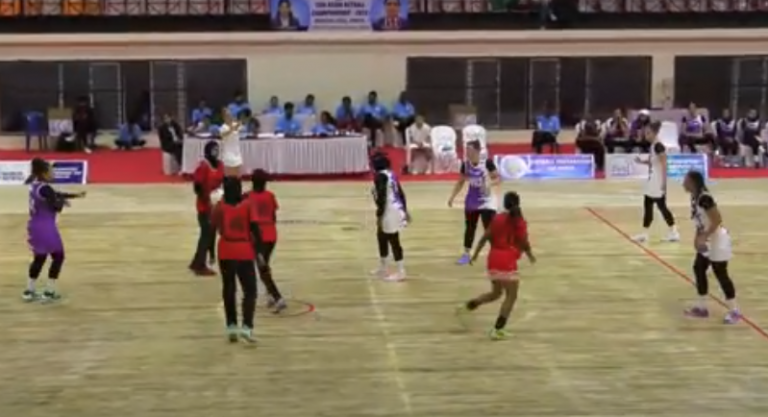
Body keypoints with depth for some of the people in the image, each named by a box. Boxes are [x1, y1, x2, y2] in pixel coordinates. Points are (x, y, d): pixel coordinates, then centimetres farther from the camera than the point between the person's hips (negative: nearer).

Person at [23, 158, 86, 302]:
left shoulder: (34, 185, 8)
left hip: (34, 226, 9)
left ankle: (29, 291, 21)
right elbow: (57, 207, -17)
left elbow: (54, 194, 17)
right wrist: (63, 201, 5)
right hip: (45, 228, -9)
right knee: (58, 257, 6)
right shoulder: (45, 189, -21)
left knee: (39, 258, 20)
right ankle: (49, 292, 7)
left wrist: (75, 195, 19)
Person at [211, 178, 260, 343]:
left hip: (226, 253, 2)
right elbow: (255, 230, -8)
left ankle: (231, 326, 13)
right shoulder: (247, 206, -5)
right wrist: (259, 252, -1)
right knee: (250, 291, 3)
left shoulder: (220, 206, -1)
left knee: (229, 290, 14)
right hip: (245, 253, -2)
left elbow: (212, 229, -1)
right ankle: (246, 327, -13)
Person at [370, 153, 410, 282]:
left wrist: (379, 216, -19)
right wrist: (405, 210, 20)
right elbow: (401, 193, 14)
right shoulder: (390, 174, 12)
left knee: (394, 241, -3)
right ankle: (383, 268, 33)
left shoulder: (380, 176, -15)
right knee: (381, 237, 22)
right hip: (395, 210, 10)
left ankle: (401, 272, 4)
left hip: (389, 212, -10)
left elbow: (381, 197, -21)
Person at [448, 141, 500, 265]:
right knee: (470, 227, 14)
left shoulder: (487, 162, -19)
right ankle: (466, 254, 27)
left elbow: (498, 179, -13)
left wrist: (490, 183, -33)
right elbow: (461, 182, 7)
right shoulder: (465, 164, -6)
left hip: (487, 201, -5)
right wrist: (452, 196, 0)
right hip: (471, 201, 5)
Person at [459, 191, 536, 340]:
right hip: (508, 262, -6)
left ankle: (468, 306, 14)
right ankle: (497, 330, -5)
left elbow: (485, 238, 5)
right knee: (511, 296, 2)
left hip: (493, 259, 6)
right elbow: (525, 243, -7)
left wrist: (476, 254, 13)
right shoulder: (520, 222, -7)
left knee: (495, 293, 24)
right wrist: (530, 256, 12)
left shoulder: (497, 218, 6)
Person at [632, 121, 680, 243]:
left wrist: (664, 182, -23)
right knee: (647, 205, 10)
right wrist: (641, 161, 3)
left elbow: (664, 165, -20)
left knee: (661, 206, -5)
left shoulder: (659, 146, -18)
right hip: (652, 180, 10)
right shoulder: (652, 146, 10)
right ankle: (644, 234, 14)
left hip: (658, 181, -10)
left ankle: (674, 232, 3)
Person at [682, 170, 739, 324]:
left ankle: (734, 311, 9)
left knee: (721, 274, -2)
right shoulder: (695, 198, 4)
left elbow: (718, 220, -26)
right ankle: (702, 307, 21)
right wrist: (698, 238, 6)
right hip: (707, 242, 10)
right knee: (699, 269, 12)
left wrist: (703, 237, -25)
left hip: (717, 241, -10)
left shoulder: (704, 198, -25)